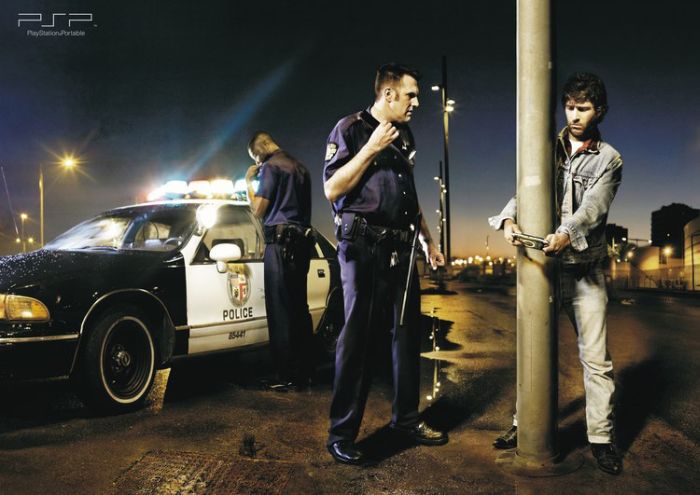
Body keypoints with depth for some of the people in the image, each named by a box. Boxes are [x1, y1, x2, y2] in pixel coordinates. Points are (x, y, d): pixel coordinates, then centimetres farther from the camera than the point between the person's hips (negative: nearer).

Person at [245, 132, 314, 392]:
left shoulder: (271, 167, -5)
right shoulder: (300, 167, 19)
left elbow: (258, 210, -6)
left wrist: (249, 182, 8)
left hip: (281, 242, -8)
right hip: (303, 241, 8)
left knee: (280, 311, -7)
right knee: (299, 309, 10)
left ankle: (288, 376, -8)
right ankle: (304, 372, 13)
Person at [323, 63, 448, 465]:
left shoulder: (404, 135, 17)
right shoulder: (351, 129, -4)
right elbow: (332, 189, -13)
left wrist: (428, 239, 22)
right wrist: (371, 149, -16)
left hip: (400, 249, 7)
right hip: (364, 247, -7)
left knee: (408, 334, 11)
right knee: (359, 338, -4)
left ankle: (406, 419, 26)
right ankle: (342, 434, 7)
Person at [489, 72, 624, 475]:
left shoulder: (608, 159, 1)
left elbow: (594, 204, -15)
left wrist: (568, 232, -35)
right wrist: (509, 219, -25)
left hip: (586, 269, -2)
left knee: (596, 358, 0)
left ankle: (602, 437, 13)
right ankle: (525, 425, 23)